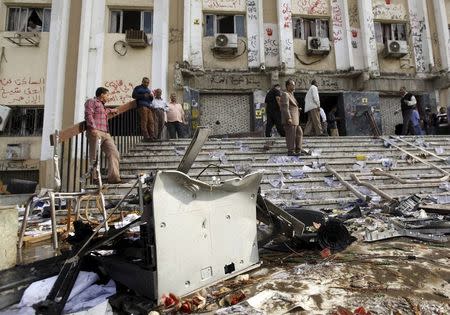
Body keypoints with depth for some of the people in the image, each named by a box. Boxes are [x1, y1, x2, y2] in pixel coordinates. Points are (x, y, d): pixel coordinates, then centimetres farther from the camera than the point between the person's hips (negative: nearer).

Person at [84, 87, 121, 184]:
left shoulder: (102, 105, 32)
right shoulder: (91, 101, 7)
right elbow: (88, 115, -9)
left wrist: (112, 110, 71)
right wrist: (93, 128, -21)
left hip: (105, 134, 8)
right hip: (95, 132, -8)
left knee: (114, 153, -6)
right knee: (94, 157, -10)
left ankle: (114, 178, -10)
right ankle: (94, 179, -8)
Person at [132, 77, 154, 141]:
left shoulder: (148, 90, 30)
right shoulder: (138, 88, 12)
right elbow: (133, 95, -1)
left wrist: (151, 96, 7)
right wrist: (143, 96, -10)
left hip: (149, 106, 6)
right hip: (142, 106, -6)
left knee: (151, 121, -4)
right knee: (144, 121, -13)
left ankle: (152, 136, -4)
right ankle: (146, 137, -17)